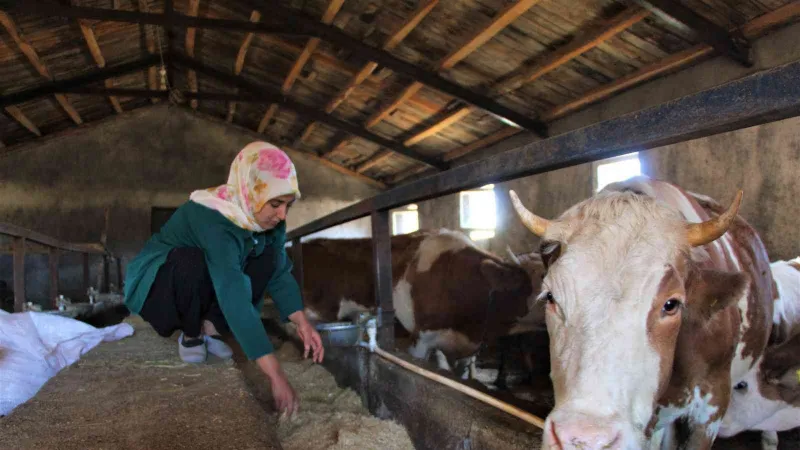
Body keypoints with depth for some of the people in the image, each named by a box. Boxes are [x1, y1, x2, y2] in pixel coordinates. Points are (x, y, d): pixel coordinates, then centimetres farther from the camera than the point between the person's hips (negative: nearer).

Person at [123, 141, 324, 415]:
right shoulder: (213, 220, -38)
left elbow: (280, 272, -9)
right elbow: (235, 301, -45)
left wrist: (302, 323, -25)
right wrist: (276, 375, -48)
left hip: (207, 289, 6)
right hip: (155, 287, -6)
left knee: (269, 257, -16)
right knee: (191, 261, -38)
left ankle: (209, 327, -6)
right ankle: (190, 335, -9)